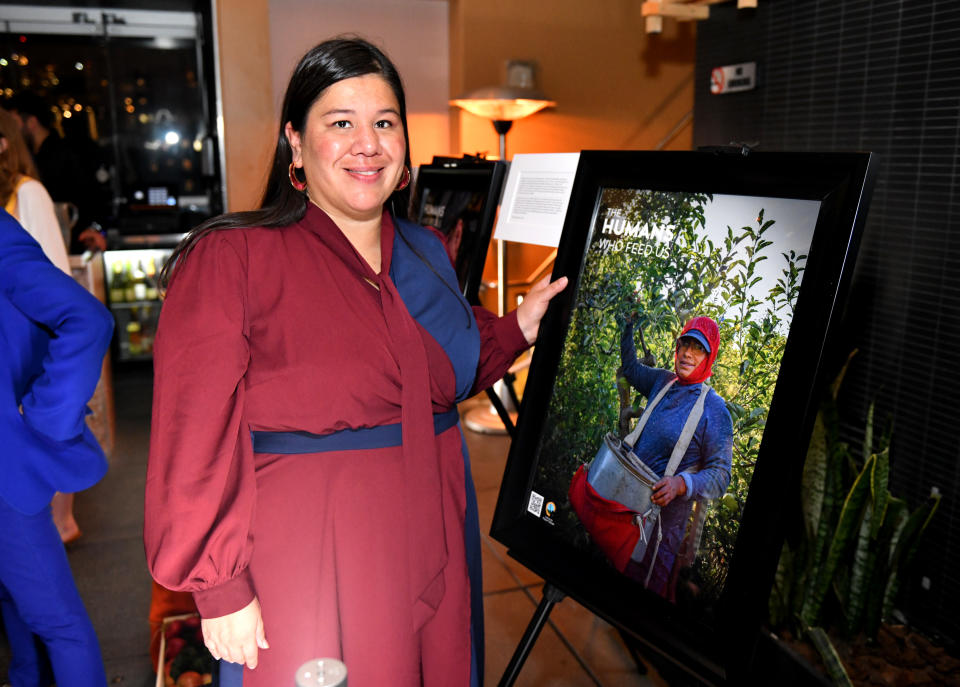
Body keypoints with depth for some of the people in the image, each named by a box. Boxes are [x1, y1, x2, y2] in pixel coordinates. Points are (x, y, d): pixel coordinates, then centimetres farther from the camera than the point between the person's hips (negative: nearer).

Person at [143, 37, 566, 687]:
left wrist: (518, 327, 7)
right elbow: (197, 435, -15)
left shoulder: (429, 253, 7)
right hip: (305, 568, -5)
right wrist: (219, 589, -16)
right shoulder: (230, 259, -13)